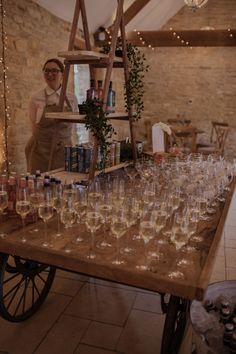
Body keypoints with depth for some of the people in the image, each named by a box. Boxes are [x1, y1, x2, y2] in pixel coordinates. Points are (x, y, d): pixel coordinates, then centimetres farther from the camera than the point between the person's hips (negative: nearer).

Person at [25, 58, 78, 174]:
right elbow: (33, 126, 4)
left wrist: (60, 138, 11)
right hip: (40, 151, -2)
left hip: (64, 150, 2)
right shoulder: (35, 98, -4)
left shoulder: (72, 98, 2)